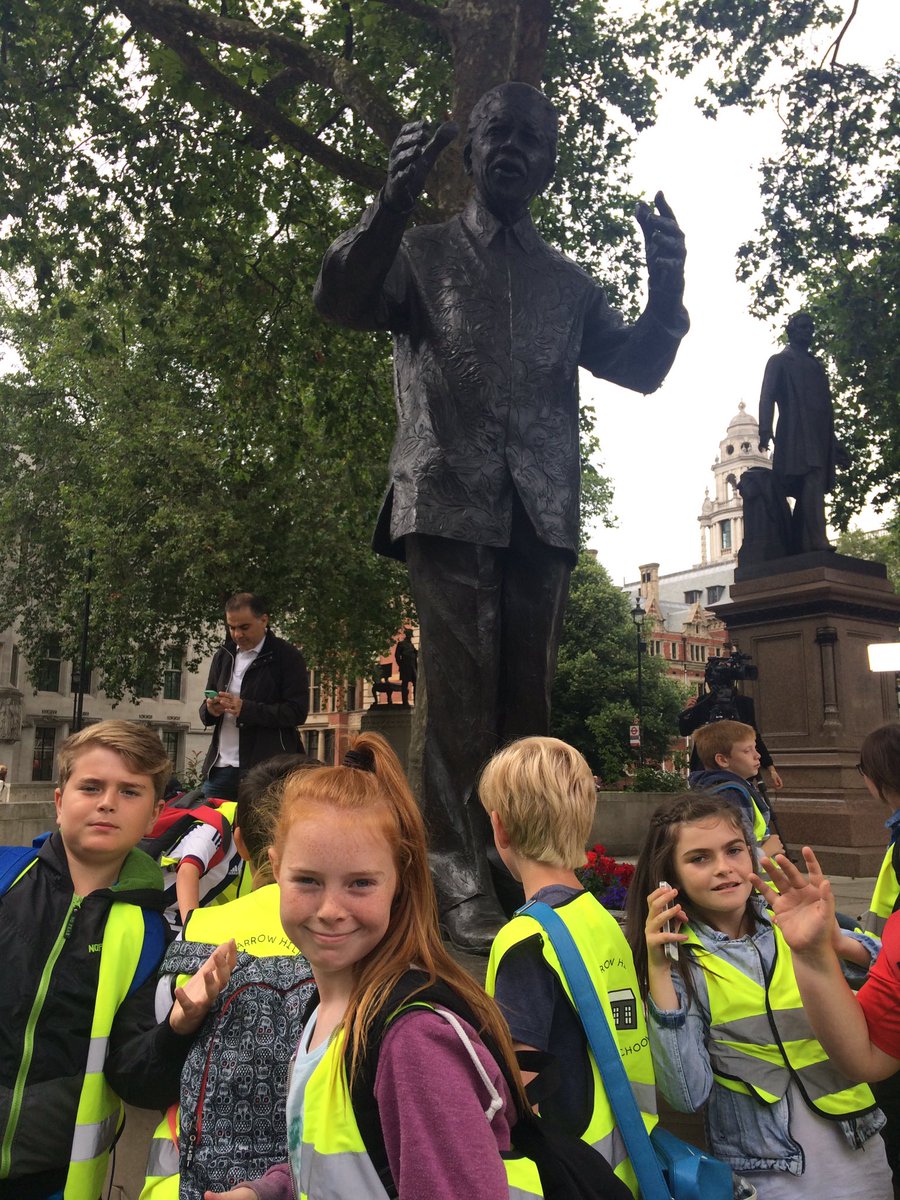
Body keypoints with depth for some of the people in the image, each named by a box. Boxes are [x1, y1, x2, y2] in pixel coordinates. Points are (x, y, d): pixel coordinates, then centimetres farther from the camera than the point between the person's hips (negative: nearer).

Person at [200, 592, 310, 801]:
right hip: (220, 767, 6)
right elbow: (205, 712, 21)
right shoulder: (223, 656, 15)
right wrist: (210, 709, -5)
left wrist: (245, 709, -20)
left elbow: (297, 712, -11)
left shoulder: (287, 657, -4)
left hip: (266, 770, -6)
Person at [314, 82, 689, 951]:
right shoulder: (422, 253, 14)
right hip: (449, 499, -3)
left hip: (541, 510, 3)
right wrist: (393, 201, -18)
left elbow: (639, 368, 18)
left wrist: (667, 289, -1)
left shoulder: (568, 283, 22)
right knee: (462, 691, -9)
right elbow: (341, 301, -3)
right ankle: (458, 881, -3)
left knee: (526, 693, 3)